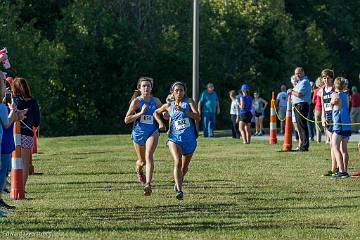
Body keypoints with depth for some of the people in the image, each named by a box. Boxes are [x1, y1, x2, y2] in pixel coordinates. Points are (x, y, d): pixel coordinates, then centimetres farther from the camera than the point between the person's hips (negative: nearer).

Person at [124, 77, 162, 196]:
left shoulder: (155, 101, 1)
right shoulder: (136, 101, -8)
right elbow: (126, 120, -10)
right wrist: (140, 113, -21)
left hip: (152, 132, 0)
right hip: (138, 133, 0)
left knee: (149, 156, -23)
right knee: (142, 161, 14)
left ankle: (148, 184, -30)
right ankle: (138, 170, 52)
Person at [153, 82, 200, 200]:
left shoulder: (189, 101, -2)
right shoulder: (169, 105, 4)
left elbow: (197, 117, -15)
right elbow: (156, 112, 23)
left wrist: (183, 110, -25)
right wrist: (160, 122, 4)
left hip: (190, 139, 1)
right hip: (175, 138, -1)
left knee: (185, 167, 17)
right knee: (177, 162, -24)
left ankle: (178, 182, 48)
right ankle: (179, 191, -33)